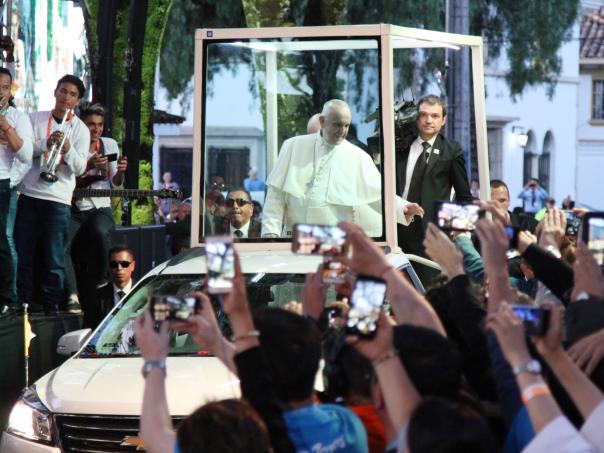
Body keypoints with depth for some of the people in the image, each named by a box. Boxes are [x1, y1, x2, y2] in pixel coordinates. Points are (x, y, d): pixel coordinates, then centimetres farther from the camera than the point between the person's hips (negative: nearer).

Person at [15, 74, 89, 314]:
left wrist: (67, 148, -20)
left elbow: (80, 168, -2)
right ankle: (23, 301, 12)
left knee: (54, 259, -3)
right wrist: (46, 143, -17)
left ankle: (51, 306, 3)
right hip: (28, 195, 1)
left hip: (58, 199, -1)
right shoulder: (35, 119, 10)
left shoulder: (80, 130, 6)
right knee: (23, 254, 4)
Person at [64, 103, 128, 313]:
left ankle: (102, 286, -19)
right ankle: (72, 297, -28)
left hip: (100, 208, 1)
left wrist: (120, 172, -14)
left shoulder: (110, 144, 8)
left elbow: (115, 183, 9)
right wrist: (88, 166, -26)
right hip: (73, 209, -1)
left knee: (102, 233, -35)